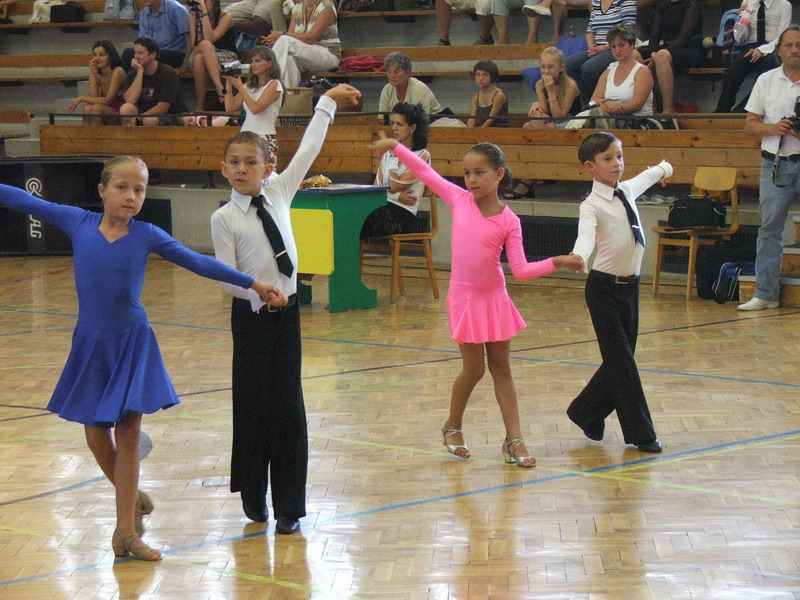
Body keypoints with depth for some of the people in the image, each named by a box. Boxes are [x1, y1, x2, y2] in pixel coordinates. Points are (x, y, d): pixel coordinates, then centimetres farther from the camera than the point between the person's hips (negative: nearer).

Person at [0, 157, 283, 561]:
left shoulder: (146, 235, -5)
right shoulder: (78, 223, -3)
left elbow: (197, 263, -2)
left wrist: (254, 284, -4)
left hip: (132, 344, -1)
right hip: (91, 344, 1)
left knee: (128, 431, 0)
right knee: (96, 435, 8)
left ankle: (127, 529, 7)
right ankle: (133, 499, 34)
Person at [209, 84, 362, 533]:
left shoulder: (278, 194, 4)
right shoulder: (224, 218, -7)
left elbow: (308, 150, 10)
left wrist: (328, 102, 14)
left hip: (286, 311, 3)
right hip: (250, 316, -3)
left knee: (288, 404, 2)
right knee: (252, 403, 4)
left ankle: (289, 507, 6)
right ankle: (253, 499, 19)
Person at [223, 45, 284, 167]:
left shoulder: (274, 84, -2)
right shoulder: (250, 86, 18)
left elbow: (255, 108, -14)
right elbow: (230, 107, 11)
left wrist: (239, 86, -8)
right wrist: (229, 83, 7)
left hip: (265, 140, -6)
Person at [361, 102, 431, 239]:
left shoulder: (422, 155, 0)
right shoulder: (389, 151, 19)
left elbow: (394, 187, -6)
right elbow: (377, 185, 10)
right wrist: (396, 196, -8)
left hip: (403, 214, -5)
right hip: (384, 207, 5)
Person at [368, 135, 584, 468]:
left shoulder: (509, 221, -7)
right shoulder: (459, 200, -5)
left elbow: (521, 270, -8)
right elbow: (425, 172, 4)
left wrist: (555, 262, -19)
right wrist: (395, 146, 4)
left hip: (494, 299, 1)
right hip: (464, 299, -1)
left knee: (501, 368, 7)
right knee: (473, 369, 3)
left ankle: (514, 440, 7)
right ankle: (452, 428, 26)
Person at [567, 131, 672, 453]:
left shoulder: (628, 190, 8)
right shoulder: (593, 205, -14)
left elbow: (644, 178, 32)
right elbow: (586, 235, -34)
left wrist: (662, 169, 53)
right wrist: (578, 257, -56)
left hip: (630, 284, 7)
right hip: (604, 287, -7)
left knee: (620, 360, 11)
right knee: (621, 361, -5)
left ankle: (585, 412, 29)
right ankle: (641, 433, 2)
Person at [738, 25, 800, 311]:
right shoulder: (766, 81, 10)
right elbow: (750, 124, 10)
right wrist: (773, 128, -10)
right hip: (775, 164, 3)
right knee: (769, 229, 4)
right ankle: (765, 294, 9)